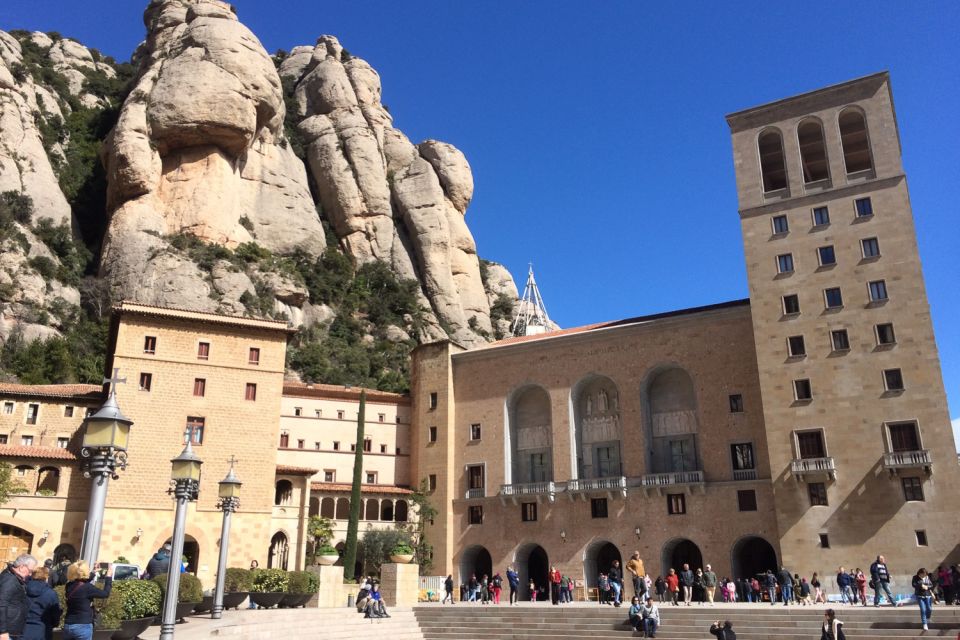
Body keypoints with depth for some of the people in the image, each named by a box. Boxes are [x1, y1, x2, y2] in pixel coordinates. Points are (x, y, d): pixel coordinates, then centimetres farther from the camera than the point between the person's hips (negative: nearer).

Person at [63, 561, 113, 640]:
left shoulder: (70, 585, 1)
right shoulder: (87, 588, -18)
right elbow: (105, 593, -8)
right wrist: (108, 575, 1)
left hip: (68, 626, 7)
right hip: (82, 627, -7)